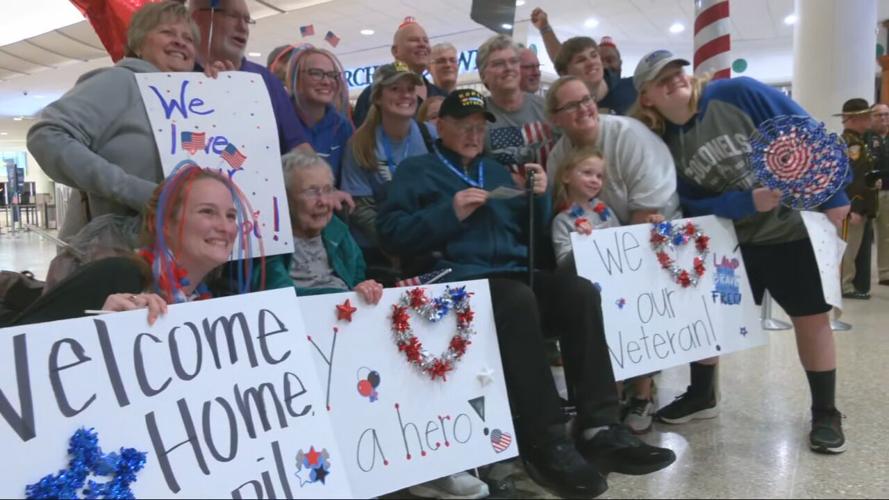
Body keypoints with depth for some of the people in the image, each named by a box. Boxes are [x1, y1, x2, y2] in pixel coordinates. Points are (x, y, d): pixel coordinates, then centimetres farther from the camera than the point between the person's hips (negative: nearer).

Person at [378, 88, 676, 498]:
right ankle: (545, 441, -34)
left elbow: (532, 233, 26)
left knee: (579, 291, -23)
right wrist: (450, 212, -12)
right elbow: (390, 233, -3)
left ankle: (599, 427, -23)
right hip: (459, 281, -5)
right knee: (519, 299, -37)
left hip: (516, 273, 6)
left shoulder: (496, 170, 28)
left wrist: (538, 197, 6)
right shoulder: (415, 171, 12)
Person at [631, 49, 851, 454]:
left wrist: (833, 195, -14)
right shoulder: (664, 147, -6)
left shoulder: (737, 94, -15)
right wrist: (749, 201, -25)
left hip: (791, 227, -3)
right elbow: (694, 205, -9)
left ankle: (825, 414, 21)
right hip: (729, 239, 3)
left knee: (811, 319, 4)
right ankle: (701, 396, 29)